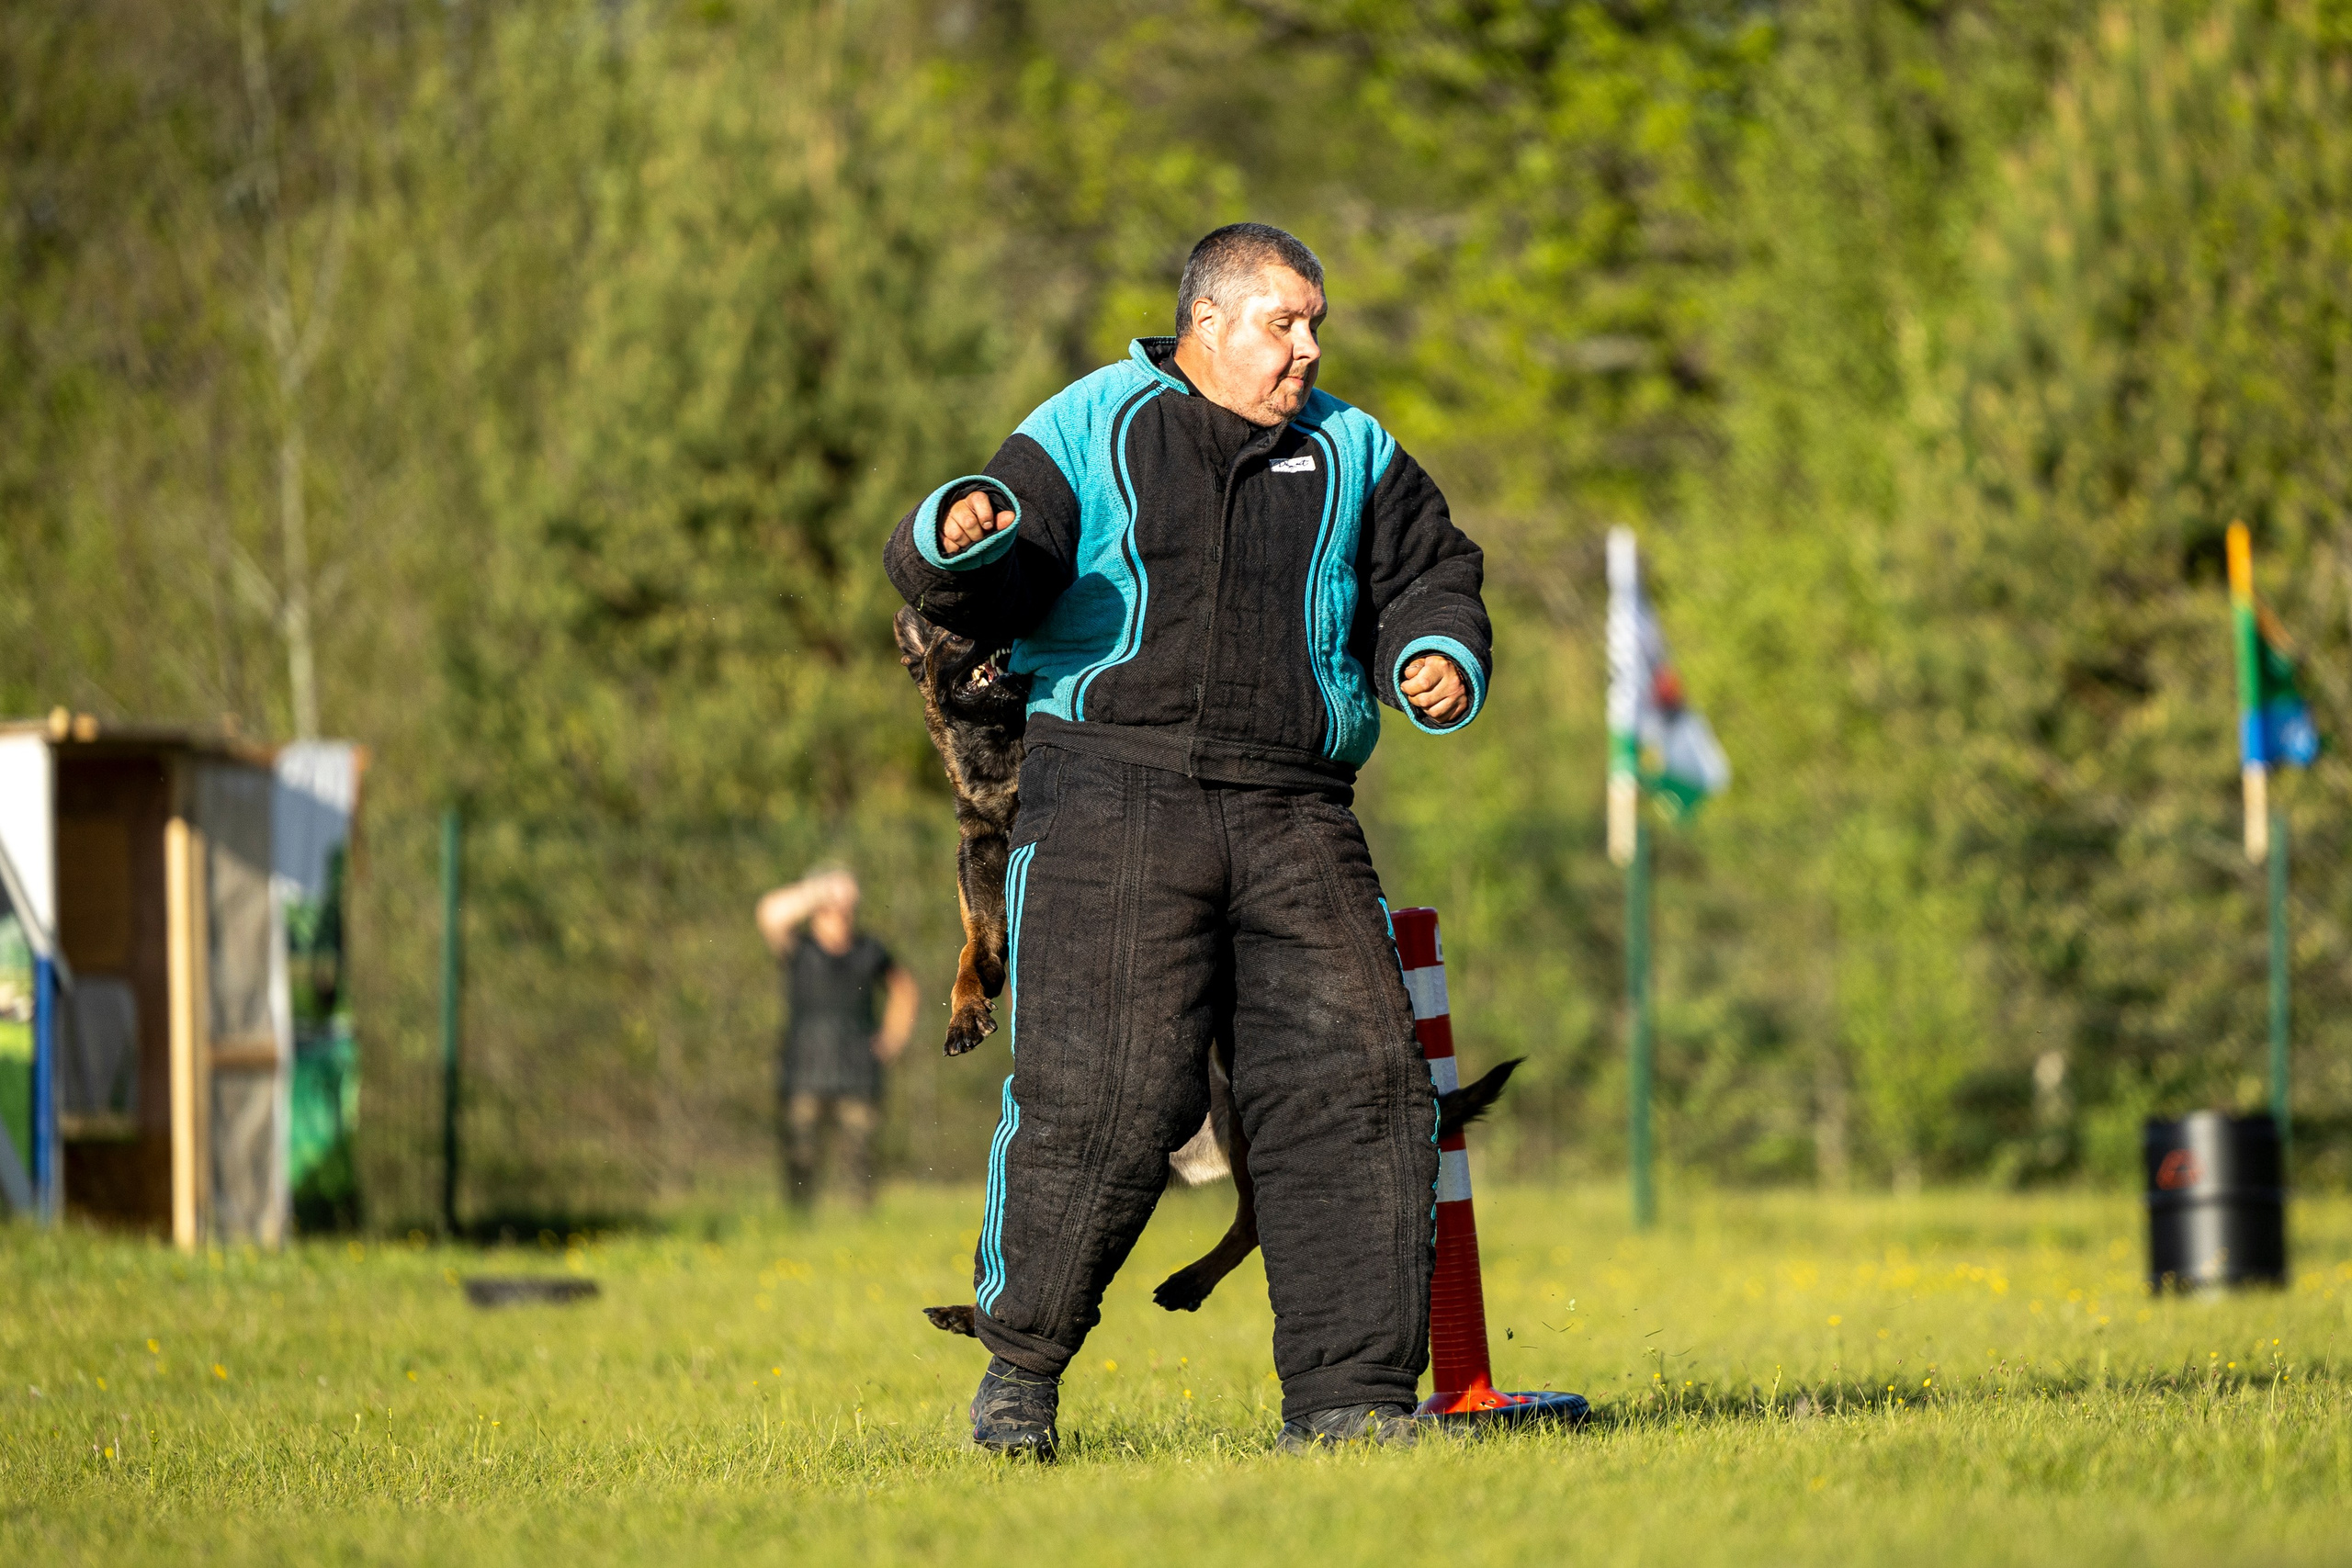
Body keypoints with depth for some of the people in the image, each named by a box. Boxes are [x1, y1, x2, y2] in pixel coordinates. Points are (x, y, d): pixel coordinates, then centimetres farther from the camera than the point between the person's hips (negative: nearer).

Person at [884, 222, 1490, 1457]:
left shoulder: (1353, 458, 19)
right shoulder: (1090, 431, 9)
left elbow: (1427, 579, 24)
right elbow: (979, 599, 4)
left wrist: (1440, 659, 0)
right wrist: (963, 537, -21)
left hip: (1292, 812, 4)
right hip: (1111, 795, -4)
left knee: (1354, 1079, -7)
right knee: (1100, 1090, -14)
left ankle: (1347, 1394, -2)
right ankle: (1021, 1364, 4)